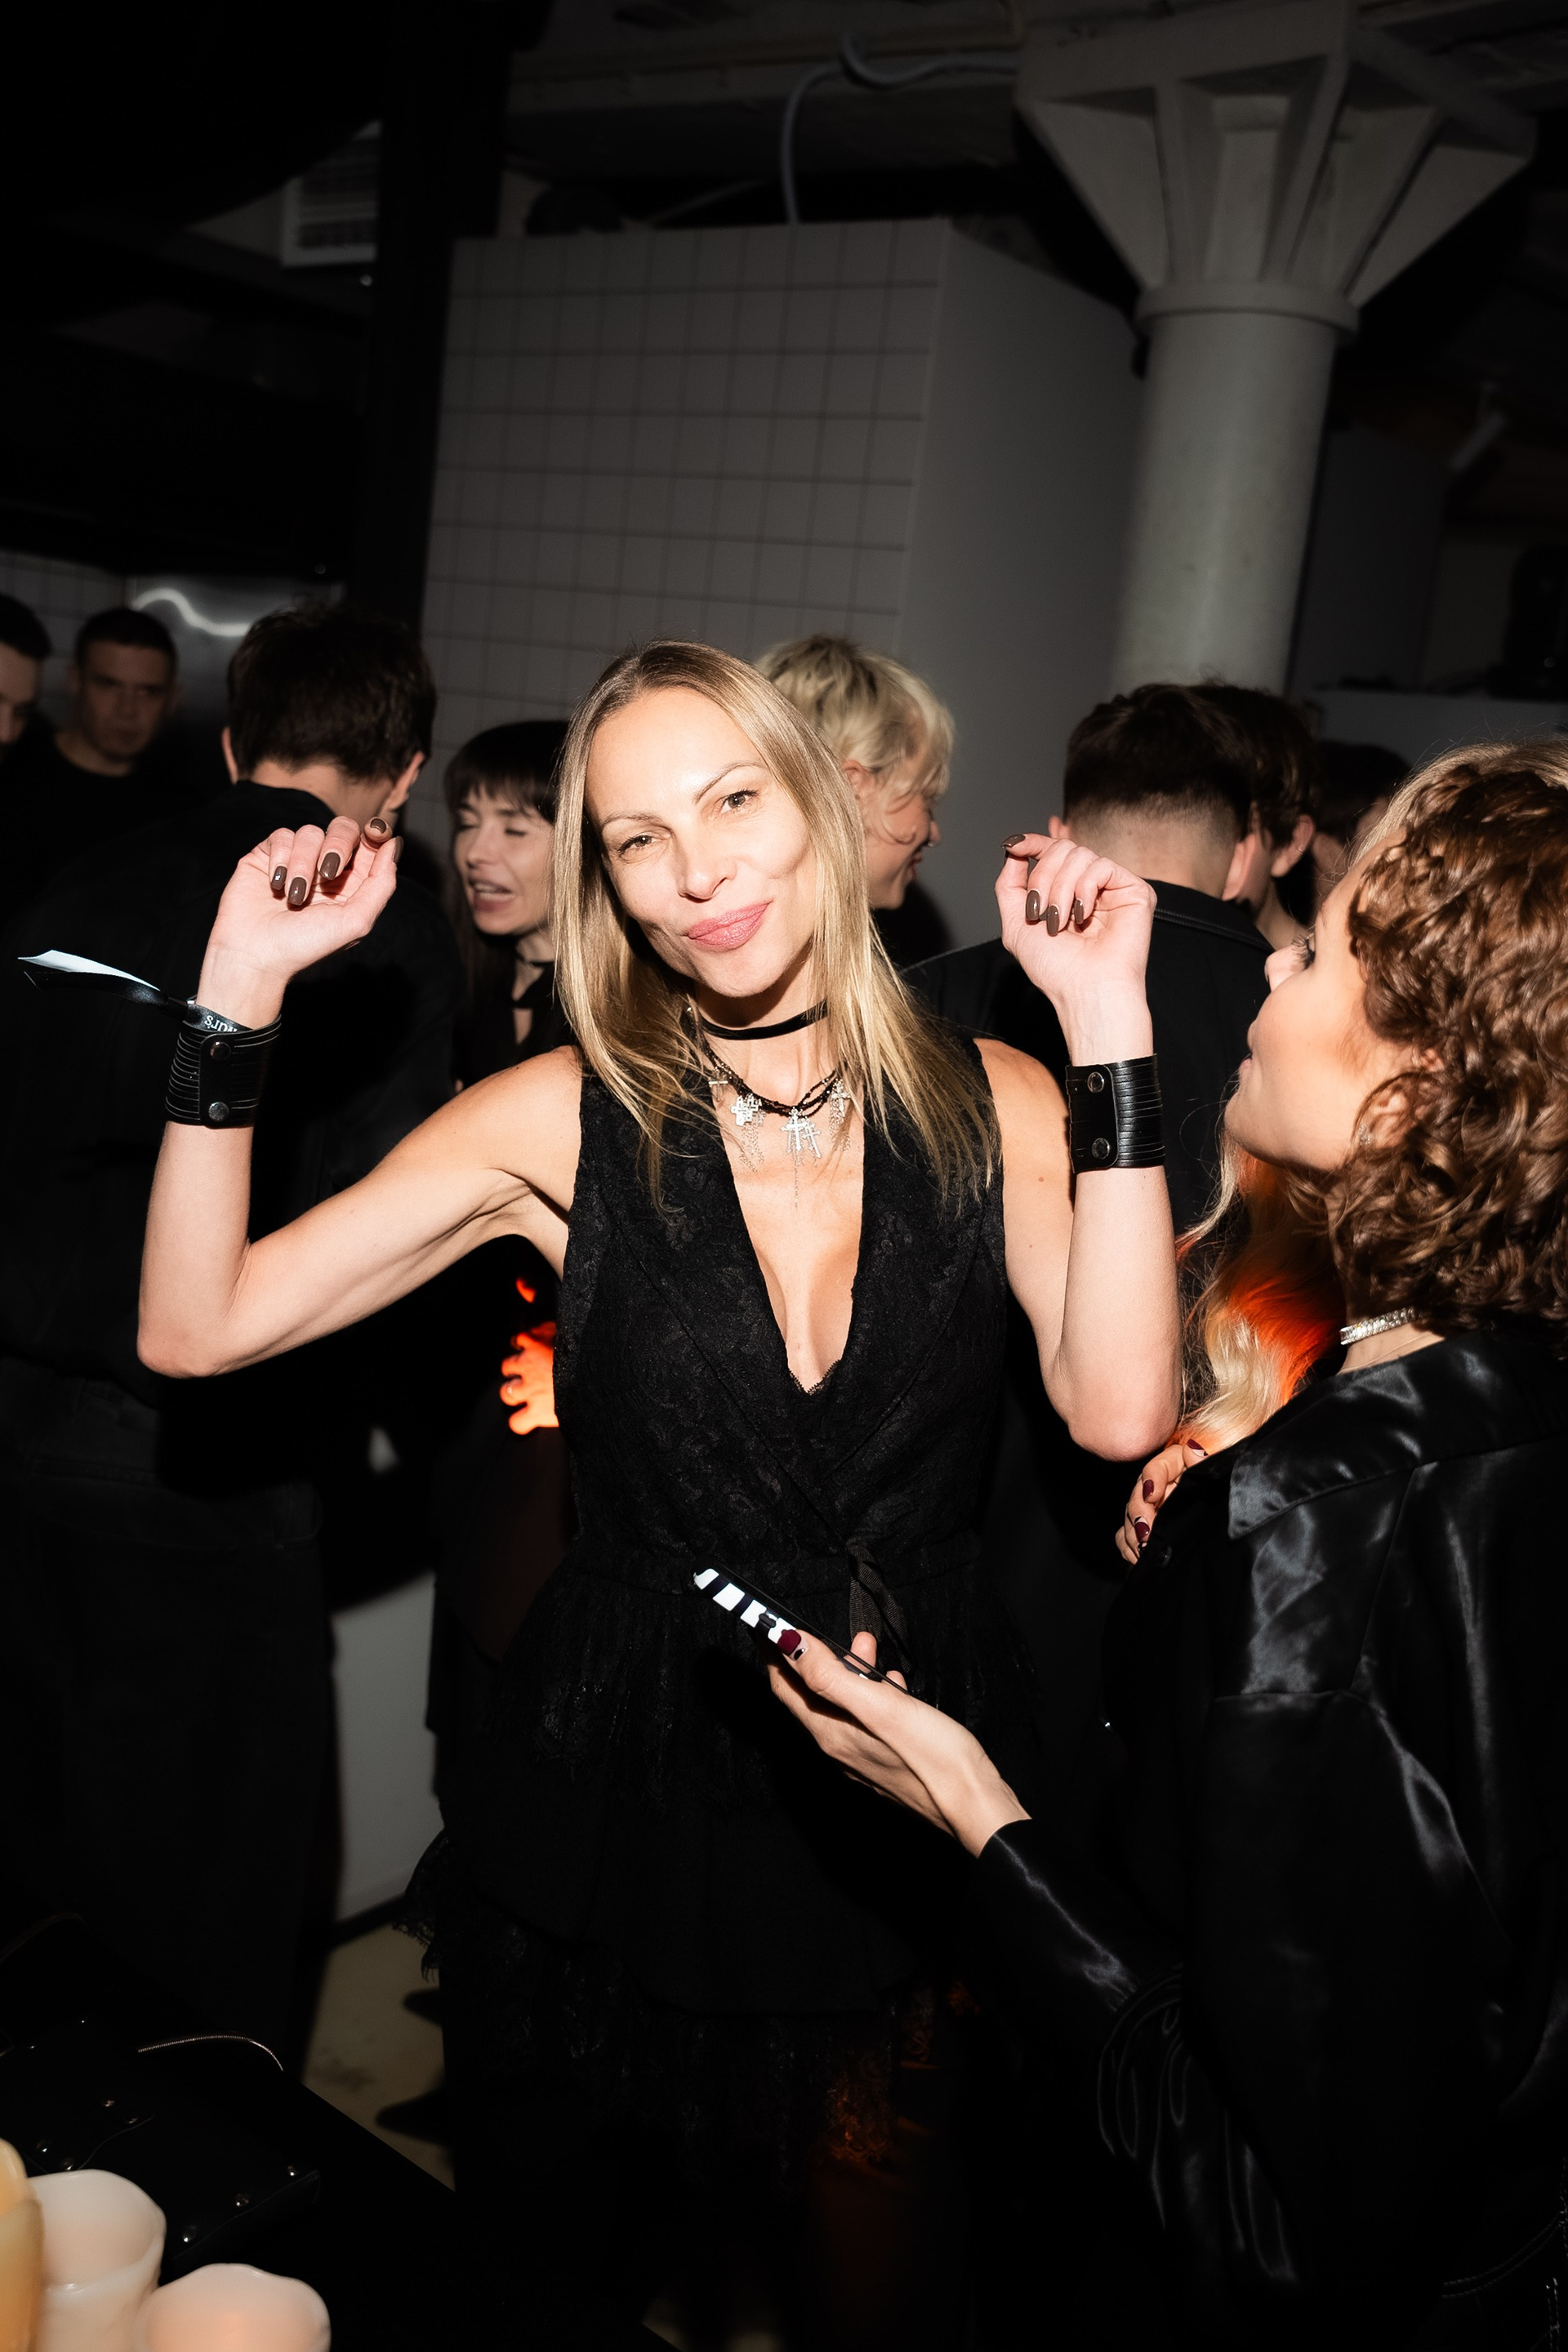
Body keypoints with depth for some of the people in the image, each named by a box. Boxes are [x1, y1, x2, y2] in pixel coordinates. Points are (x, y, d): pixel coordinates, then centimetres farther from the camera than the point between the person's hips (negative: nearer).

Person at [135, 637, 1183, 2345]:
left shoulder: (988, 1103, -5)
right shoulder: (568, 1122, -9)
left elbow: (1118, 1407, -20)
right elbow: (195, 1326, -13)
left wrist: (1108, 1031, -21)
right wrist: (243, 987, -20)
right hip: (618, 1794, 0)